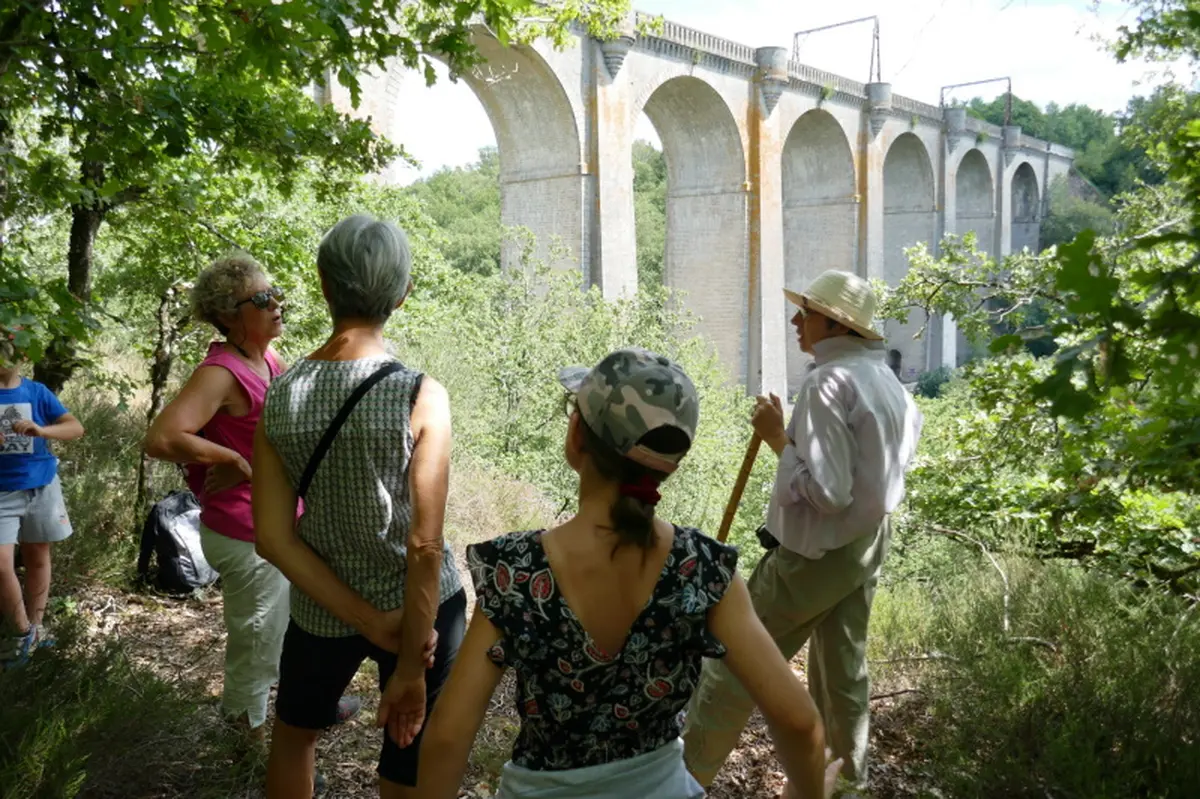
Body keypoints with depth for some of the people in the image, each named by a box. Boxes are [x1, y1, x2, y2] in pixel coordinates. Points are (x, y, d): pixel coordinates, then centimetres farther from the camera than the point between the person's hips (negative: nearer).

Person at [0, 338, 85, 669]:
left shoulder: (37, 391, 1)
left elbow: (76, 427, -3)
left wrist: (41, 430, -23)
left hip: (41, 487, 2)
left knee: (38, 557, 12)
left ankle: (35, 627, 27)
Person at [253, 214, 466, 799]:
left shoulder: (278, 398, -9)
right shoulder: (421, 397, -20)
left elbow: (274, 539, -10)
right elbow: (424, 546, -21)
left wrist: (371, 622, -10)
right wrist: (410, 669, -12)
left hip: (323, 610, 3)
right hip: (421, 606, -3)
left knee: (293, 732, 30)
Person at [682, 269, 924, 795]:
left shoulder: (827, 381, -23)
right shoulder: (884, 378, 6)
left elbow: (825, 491, -27)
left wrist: (777, 436, -19)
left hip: (816, 549, -9)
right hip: (869, 539, 9)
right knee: (843, 663, 21)